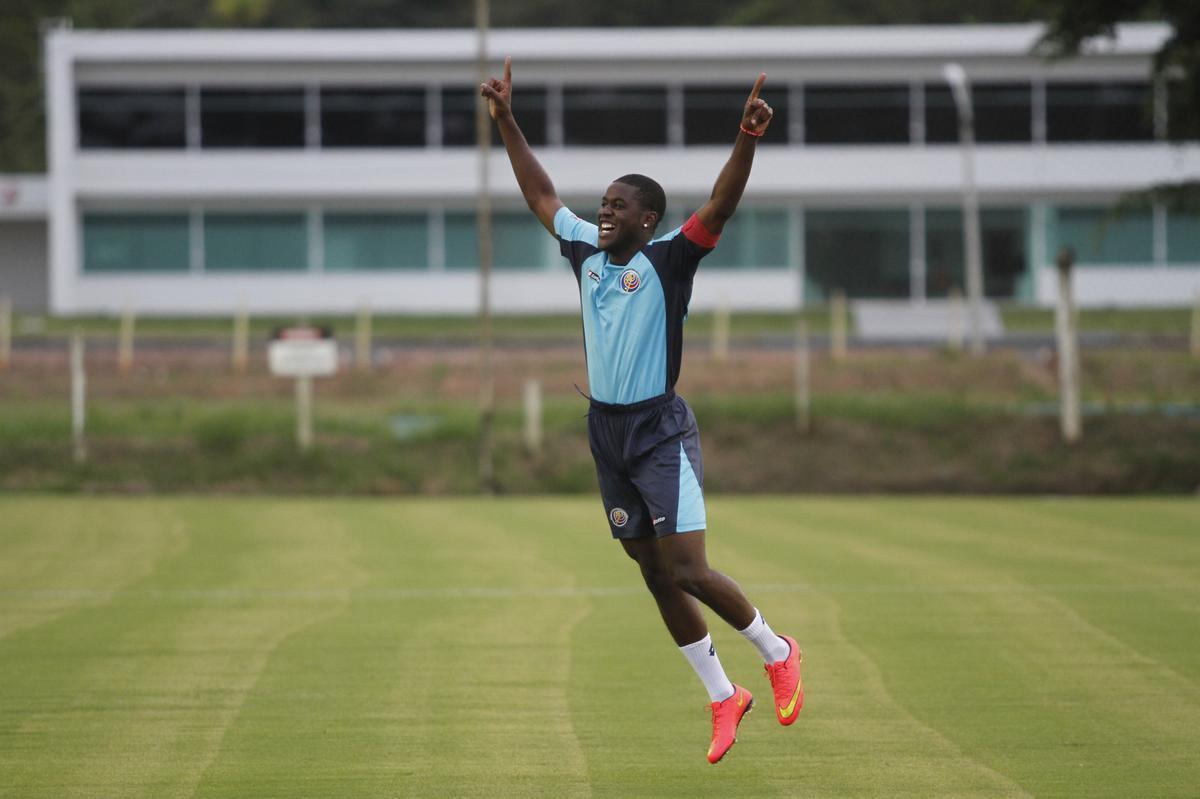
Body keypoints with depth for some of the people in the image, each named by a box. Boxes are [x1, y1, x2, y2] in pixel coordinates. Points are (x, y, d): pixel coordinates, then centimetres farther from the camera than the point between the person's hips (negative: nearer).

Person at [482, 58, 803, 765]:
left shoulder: (666, 261, -10)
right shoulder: (587, 252, 7)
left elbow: (719, 209, -24)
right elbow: (541, 196, 18)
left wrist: (747, 141, -40)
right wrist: (507, 122, 15)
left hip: (660, 433, -7)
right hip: (607, 434, 7)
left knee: (686, 570, -13)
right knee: (655, 574, 8)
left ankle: (778, 653, 10)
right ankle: (723, 698, 18)